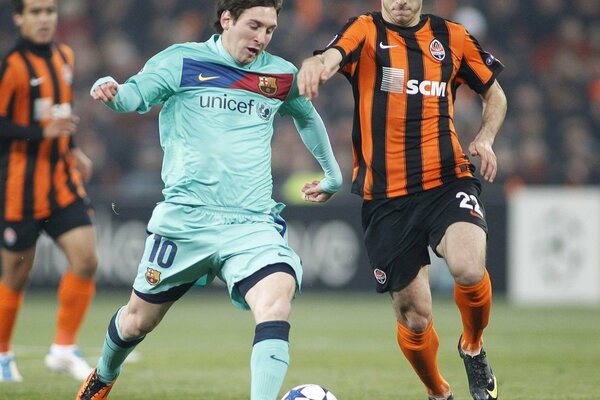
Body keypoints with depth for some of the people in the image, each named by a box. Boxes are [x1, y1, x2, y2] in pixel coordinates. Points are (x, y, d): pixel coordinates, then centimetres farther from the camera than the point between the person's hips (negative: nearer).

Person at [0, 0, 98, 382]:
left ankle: (64, 348, 3)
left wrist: (73, 149, 14)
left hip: (63, 180, 6)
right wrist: (42, 132, -26)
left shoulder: (65, 56, 10)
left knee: (86, 260, -9)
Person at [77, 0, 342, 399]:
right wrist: (112, 93, -33)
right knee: (139, 320, 14)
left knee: (277, 302, -28)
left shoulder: (281, 75, 10)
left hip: (253, 223, 1)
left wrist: (332, 174, 35)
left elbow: (307, 116, 29)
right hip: (184, 217, -1)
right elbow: (135, 95, -10)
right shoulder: (183, 61, 0)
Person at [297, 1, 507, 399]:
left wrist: (485, 138, 2)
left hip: (447, 180, 0)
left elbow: (494, 94, 22)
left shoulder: (452, 36, 9)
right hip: (385, 197, 0)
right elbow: (332, 57, -22)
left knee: (469, 269, -28)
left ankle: (473, 347, 4)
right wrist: (315, 64, -47)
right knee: (414, 316, 1)